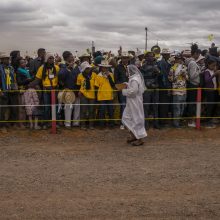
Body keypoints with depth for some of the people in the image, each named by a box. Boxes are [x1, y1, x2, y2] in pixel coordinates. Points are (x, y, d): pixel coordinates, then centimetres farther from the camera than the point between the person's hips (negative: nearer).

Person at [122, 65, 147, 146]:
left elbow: (133, 91, -27)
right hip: (132, 103, 11)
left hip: (135, 102, -11)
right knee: (126, 117, 16)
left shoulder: (134, 80, -20)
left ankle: (140, 139, 6)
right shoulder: (134, 78, 12)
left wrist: (124, 91, -13)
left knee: (136, 119, -3)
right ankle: (133, 135, 24)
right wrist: (127, 85, 6)